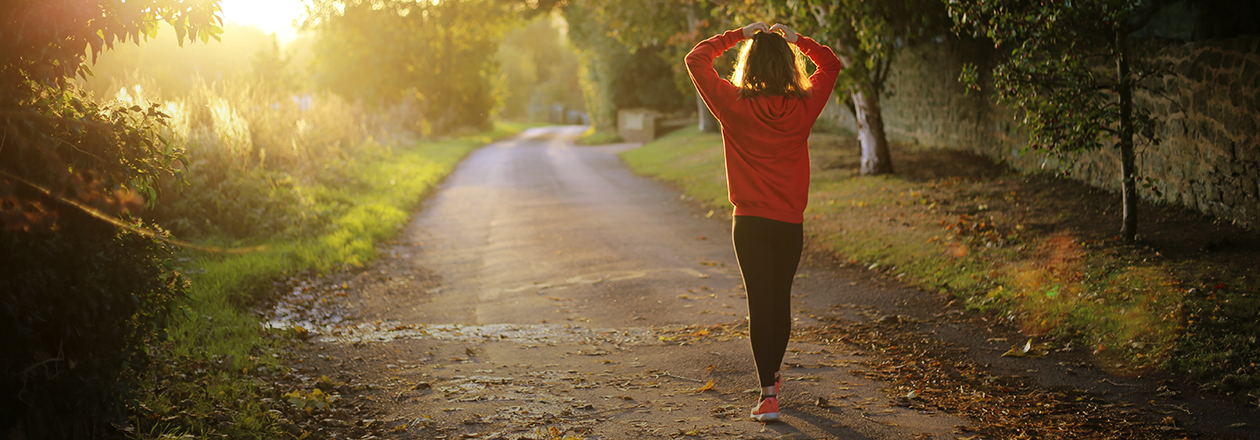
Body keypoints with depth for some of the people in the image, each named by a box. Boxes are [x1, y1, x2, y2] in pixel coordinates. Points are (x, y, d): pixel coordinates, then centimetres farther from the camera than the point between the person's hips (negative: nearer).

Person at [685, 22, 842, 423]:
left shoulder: (734, 105, -9)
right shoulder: (803, 107, -3)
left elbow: (696, 59, 1)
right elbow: (830, 64, 15)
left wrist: (738, 35, 5)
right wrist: (795, 39, 12)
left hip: (750, 222, -2)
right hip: (790, 222, 2)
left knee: (760, 303, -2)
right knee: (781, 300, 18)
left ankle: (768, 394, -10)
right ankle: (773, 374, 36)